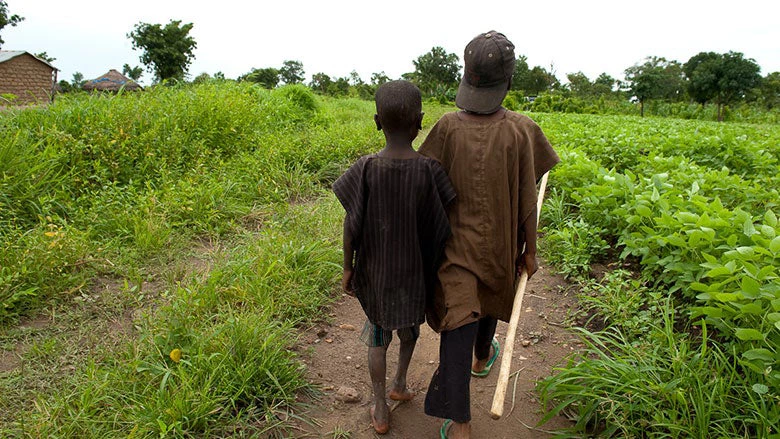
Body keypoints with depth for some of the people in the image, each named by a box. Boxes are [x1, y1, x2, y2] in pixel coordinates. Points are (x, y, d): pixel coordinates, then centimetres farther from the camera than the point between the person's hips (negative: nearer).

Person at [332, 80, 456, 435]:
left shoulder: (365, 170, -18)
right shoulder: (430, 170, -19)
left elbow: (351, 227, -12)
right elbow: (439, 229, -12)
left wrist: (348, 268, 3)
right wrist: (437, 269, 4)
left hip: (375, 272, 0)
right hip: (415, 271, 0)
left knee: (378, 334, 19)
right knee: (410, 325, 29)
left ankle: (380, 409, 31)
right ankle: (400, 384, 43)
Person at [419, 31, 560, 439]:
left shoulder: (448, 126, -13)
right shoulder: (521, 130, -15)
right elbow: (527, 201, -11)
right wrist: (530, 250, 1)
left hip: (456, 241, 0)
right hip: (500, 242, 1)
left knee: (459, 317, 2)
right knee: (491, 299, 27)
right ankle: (483, 357, 55)